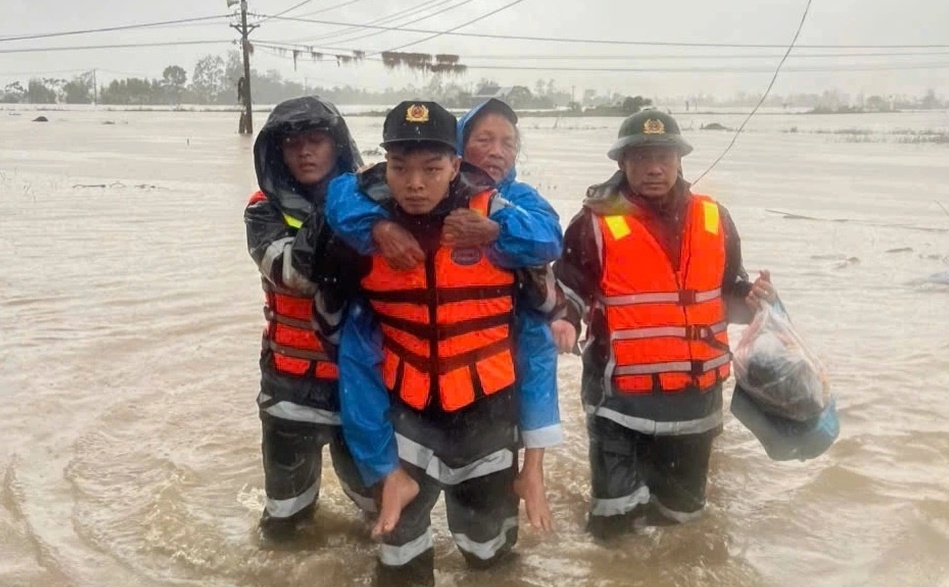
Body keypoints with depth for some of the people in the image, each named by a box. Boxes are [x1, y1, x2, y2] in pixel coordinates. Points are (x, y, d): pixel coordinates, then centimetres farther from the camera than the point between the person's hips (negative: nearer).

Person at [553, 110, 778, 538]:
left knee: (681, 511, 18)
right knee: (616, 521, -1)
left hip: (696, 395, 4)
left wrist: (751, 300, -6)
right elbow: (566, 295, -6)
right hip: (622, 399, -4)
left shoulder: (713, 219, 4)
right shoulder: (597, 223, -10)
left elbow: (728, 296, 15)